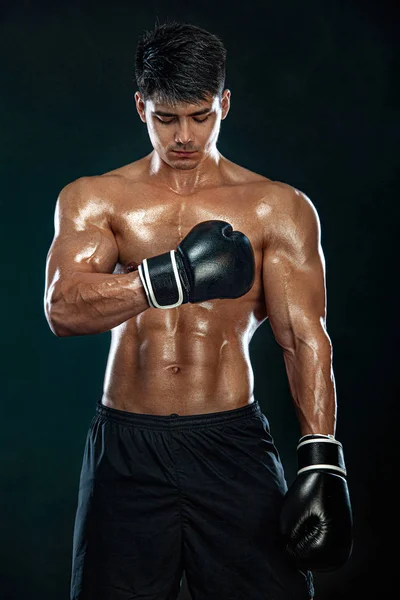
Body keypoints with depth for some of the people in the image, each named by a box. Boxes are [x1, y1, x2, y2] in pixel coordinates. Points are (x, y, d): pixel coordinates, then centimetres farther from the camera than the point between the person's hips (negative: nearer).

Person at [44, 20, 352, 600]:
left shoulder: (278, 208, 4)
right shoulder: (93, 199, 6)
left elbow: (305, 339, -2)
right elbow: (62, 308, -10)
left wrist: (321, 463, -12)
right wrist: (174, 276, -21)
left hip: (234, 444, 0)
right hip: (127, 448, 1)